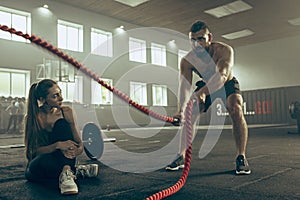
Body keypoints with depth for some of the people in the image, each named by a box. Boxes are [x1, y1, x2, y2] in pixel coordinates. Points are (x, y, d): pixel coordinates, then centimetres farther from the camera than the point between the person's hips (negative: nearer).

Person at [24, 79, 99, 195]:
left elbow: (78, 141, -3)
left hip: (62, 158, 2)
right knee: (43, 161, -41)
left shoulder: (67, 112, -5)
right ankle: (75, 170, -18)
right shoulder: (32, 118, -12)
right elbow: (35, 151, -17)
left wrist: (79, 148, -28)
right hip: (40, 164, -2)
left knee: (61, 123, -24)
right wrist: (58, 145, -34)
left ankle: (66, 171, -35)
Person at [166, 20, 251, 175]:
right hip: (205, 85, 3)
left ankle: (241, 158, -18)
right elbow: (184, 86, -35)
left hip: (227, 84, -2)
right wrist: (181, 110, -54)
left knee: (236, 110, -29)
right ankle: (181, 156, 2)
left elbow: (221, 76, -51)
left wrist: (200, 93, -69)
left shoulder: (224, 50, -34)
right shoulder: (187, 61, -26)